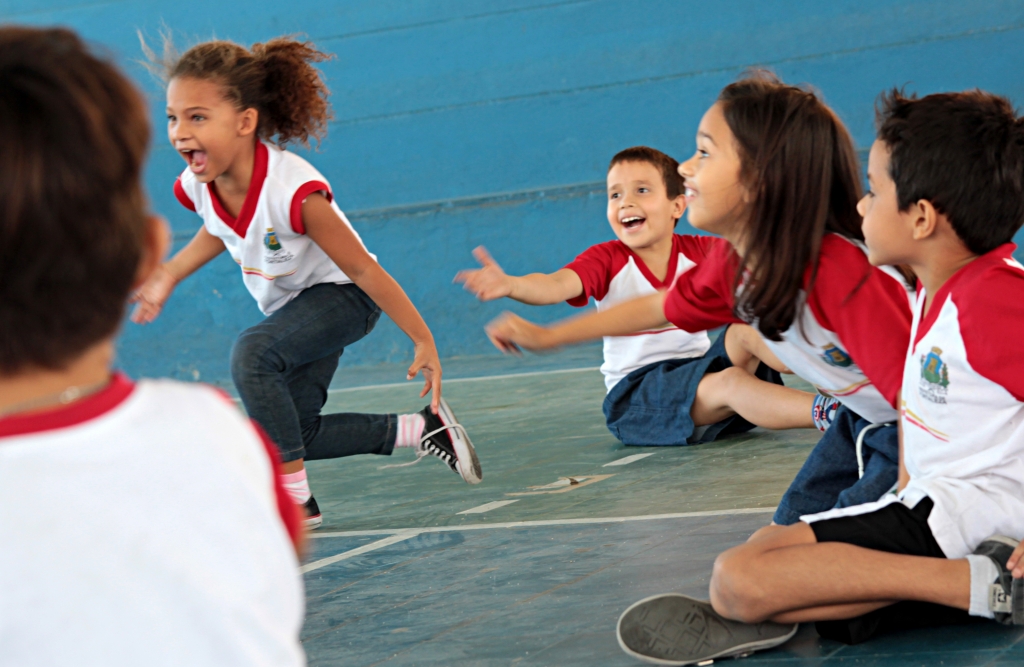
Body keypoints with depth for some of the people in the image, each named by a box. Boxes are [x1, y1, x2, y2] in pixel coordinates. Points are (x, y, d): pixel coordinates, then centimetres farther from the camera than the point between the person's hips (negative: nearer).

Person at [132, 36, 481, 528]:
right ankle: (424, 429, 28)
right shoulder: (196, 186, -18)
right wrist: (168, 276, 6)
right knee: (295, 435, 11)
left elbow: (362, 269, -27)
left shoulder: (293, 191, -38)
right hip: (290, 306, 8)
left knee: (251, 355, -34)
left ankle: (296, 502, -23)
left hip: (343, 295, -8)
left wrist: (423, 341, -21)